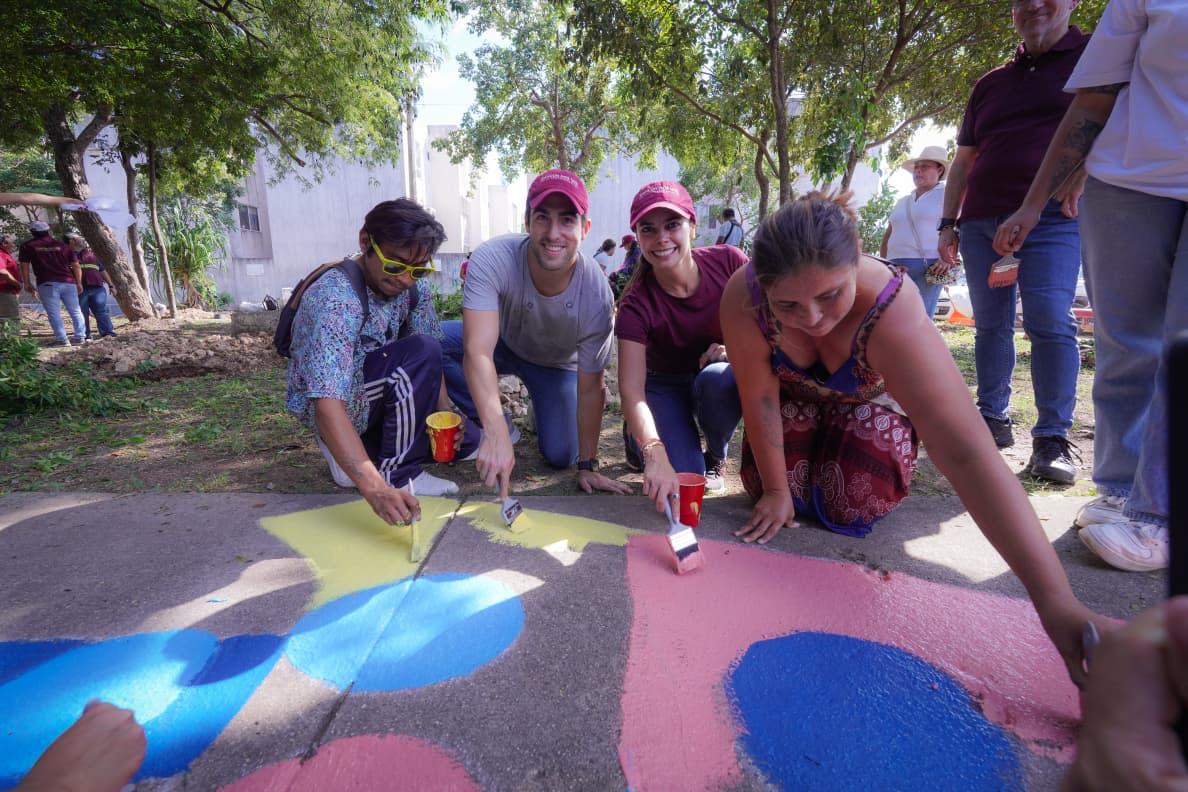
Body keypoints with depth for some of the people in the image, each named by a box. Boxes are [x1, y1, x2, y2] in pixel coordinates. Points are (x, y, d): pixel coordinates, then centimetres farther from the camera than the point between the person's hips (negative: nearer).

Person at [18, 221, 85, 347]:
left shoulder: (28, 246, 7)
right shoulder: (63, 245, 13)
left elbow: (24, 266, 6)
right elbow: (76, 266, 10)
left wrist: (27, 283, 14)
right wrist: (79, 283, 16)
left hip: (47, 284, -2)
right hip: (68, 282, 2)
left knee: (54, 313, -2)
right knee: (75, 311, 8)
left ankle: (62, 339, -8)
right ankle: (80, 337, 2)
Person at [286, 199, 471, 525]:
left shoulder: (408, 287, -8)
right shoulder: (335, 299, -31)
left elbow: (430, 363, -1)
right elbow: (328, 405, -40)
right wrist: (376, 488, -50)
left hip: (373, 397, 8)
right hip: (329, 408, -7)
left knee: (463, 439, 2)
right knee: (421, 350, -28)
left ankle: (352, 449, 7)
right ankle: (397, 471, -17)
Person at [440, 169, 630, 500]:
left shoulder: (596, 295, -33)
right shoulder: (492, 258, -36)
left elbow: (590, 388, -23)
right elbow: (478, 351, -44)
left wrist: (587, 466, -18)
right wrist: (496, 433, -58)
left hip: (556, 364, 0)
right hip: (503, 343, 0)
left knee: (561, 455, -11)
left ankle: (542, 410, 25)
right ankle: (489, 424, -3)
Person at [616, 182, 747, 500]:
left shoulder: (728, 261, -20)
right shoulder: (636, 304, -25)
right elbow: (631, 389, -33)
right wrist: (656, 455, -50)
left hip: (720, 372, 2)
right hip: (664, 385, -1)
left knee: (718, 379, -36)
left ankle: (716, 457, -3)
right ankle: (634, 434, 14)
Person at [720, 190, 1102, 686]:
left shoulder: (892, 314, -44)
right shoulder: (743, 297, -37)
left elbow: (967, 453, -49)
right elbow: (760, 397, -24)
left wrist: (1053, 596, -53)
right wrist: (774, 489, -15)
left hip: (870, 395, -1)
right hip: (795, 390, 2)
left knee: (854, 506, -12)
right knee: (771, 490, -9)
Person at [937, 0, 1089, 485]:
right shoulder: (989, 85, 22)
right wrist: (948, 224, 10)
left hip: (1051, 217, -4)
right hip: (981, 221, 5)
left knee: (1050, 321, -15)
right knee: (989, 325, 5)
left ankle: (1052, 440, -10)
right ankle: (993, 419, 15)